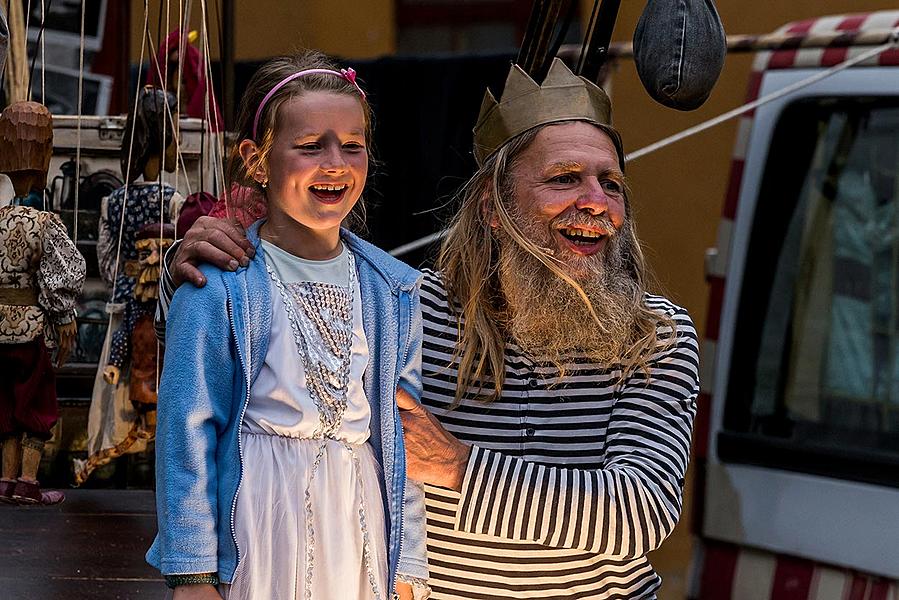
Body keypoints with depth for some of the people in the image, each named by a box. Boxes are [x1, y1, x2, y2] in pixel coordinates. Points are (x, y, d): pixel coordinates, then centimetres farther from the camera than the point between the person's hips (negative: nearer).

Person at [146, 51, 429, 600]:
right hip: (254, 531, -4)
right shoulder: (218, 285, -8)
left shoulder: (395, 291, 6)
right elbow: (188, 430, -8)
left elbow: (405, 431, 8)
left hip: (361, 532, 4)